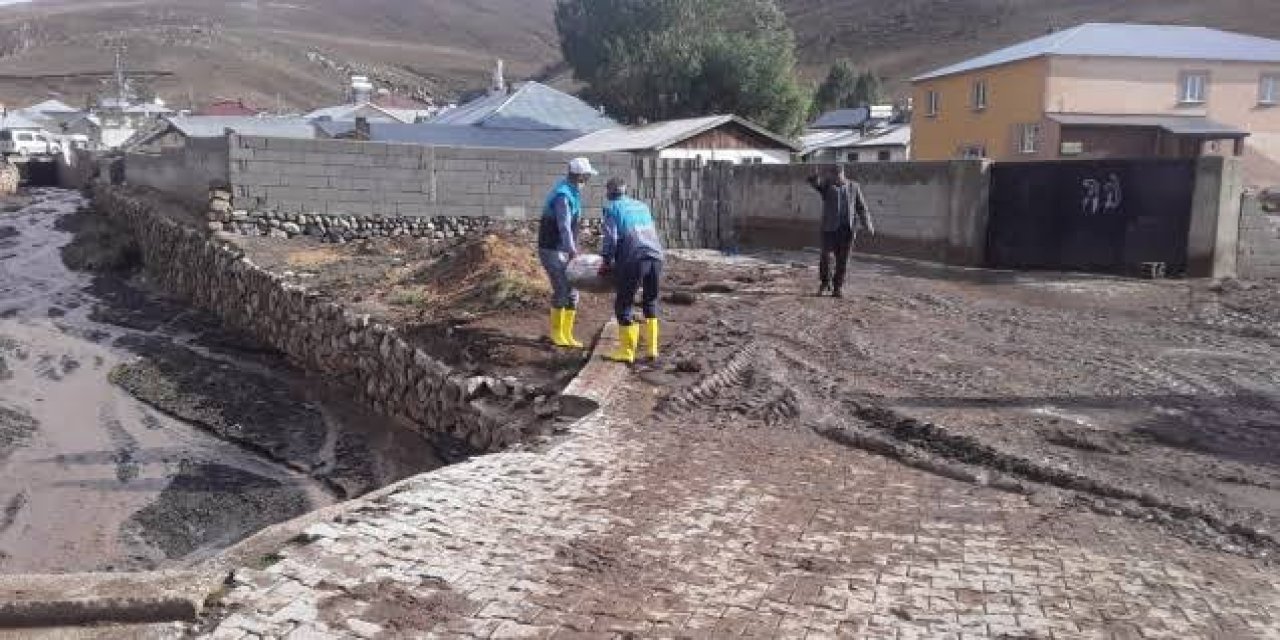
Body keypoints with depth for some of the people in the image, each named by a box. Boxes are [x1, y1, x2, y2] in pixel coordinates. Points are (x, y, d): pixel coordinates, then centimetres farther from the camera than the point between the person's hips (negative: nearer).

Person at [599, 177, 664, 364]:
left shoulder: (612, 208, 9)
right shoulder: (642, 206, 26)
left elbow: (611, 238, -3)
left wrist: (607, 261, 8)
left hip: (634, 259, -6)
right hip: (655, 256, 6)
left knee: (624, 304, 5)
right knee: (650, 302, 20)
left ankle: (626, 351, 6)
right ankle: (652, 348, 20)